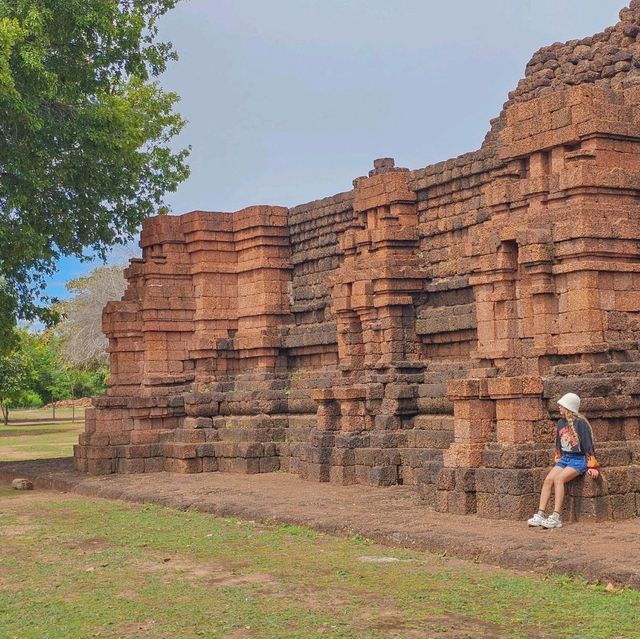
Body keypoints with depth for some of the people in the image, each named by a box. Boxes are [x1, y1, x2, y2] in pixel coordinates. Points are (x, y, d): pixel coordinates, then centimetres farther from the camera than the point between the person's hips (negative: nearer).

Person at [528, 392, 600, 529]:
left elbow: (588, 445, -11)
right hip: (564, 459, 7)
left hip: (579, 460, -7)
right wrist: (558, 459, 19)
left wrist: (592, 467, -12)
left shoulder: (580, 423, -11)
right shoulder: (561, 423, 10)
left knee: (558, 479, -28)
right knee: (548, 479, -17)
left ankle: (556, 518, -32)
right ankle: (540, 515, -21)